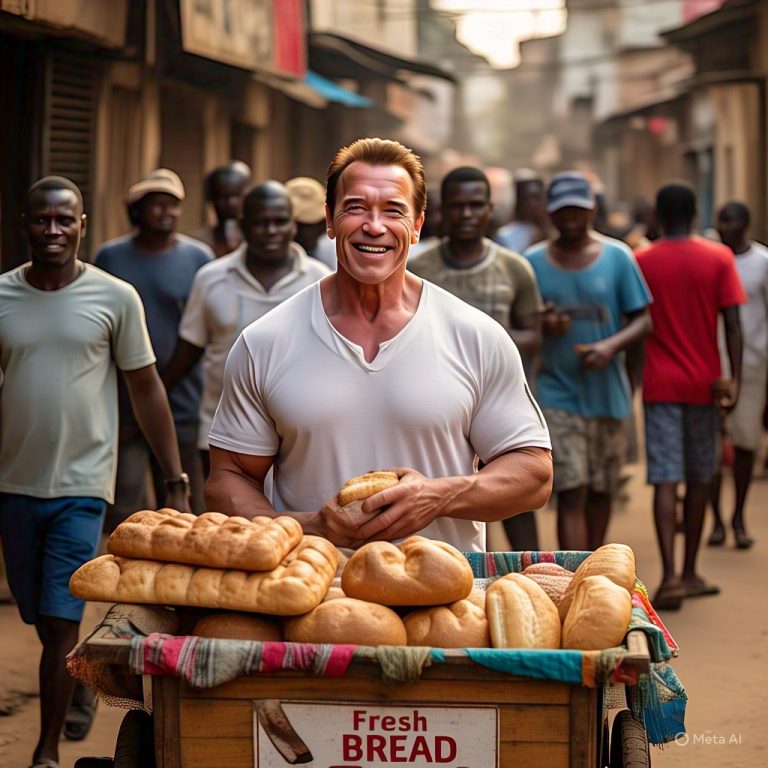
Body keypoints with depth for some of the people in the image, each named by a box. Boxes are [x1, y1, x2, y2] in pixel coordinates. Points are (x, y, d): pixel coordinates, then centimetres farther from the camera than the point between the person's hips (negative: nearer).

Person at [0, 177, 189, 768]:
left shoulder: (115, 298, -3)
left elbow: (147, 391, 2)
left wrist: (176, 483, 0)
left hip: (81, 486, -3)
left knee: (62, 624, -7)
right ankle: (84, 687, 34)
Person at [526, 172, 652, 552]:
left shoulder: (617, 256, 1)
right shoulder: (533, 262, 1)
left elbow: (642, 320, 1)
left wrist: (612, 346, -18)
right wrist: (542, 327, -17)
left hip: (607, 392, 2)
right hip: (557, 395, -2)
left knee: (601, 492, 11)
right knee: (572, 494, -11)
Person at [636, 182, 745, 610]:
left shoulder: (641, 262, -1)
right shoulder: (719, 258, -1)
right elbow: (732, 323, -7)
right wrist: (735, 379, -7)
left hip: (660, 384, -1)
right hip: (703, 383, 1)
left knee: (665, 479, -4)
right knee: (699, 479, 13)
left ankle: (670, 576, -18)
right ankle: (690, 574, 20)